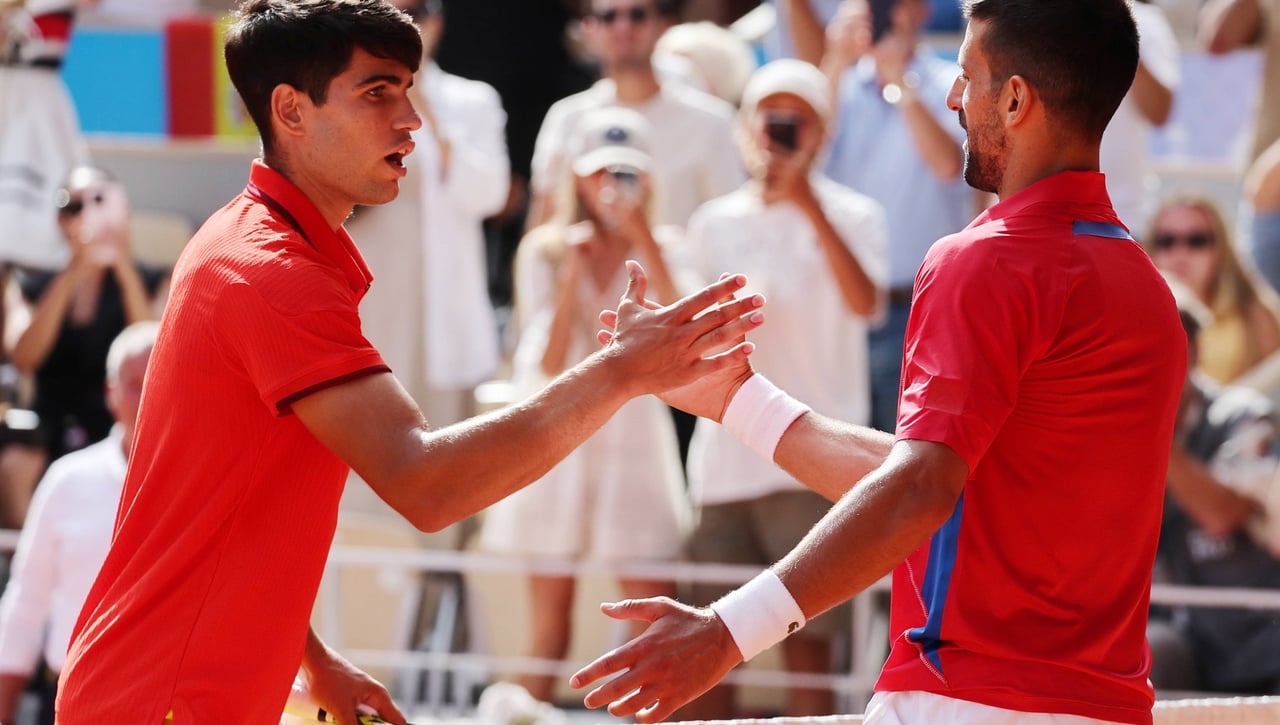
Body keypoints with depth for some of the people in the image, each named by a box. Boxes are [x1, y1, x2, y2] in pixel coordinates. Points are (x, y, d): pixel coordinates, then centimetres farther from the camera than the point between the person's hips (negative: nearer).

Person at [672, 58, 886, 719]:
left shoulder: (850, 215, 0)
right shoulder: (715, 223, 13)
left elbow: (864, 303, -19)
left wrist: (808, 203, -24)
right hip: (725, 460, 4)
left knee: (808, 646, -5)